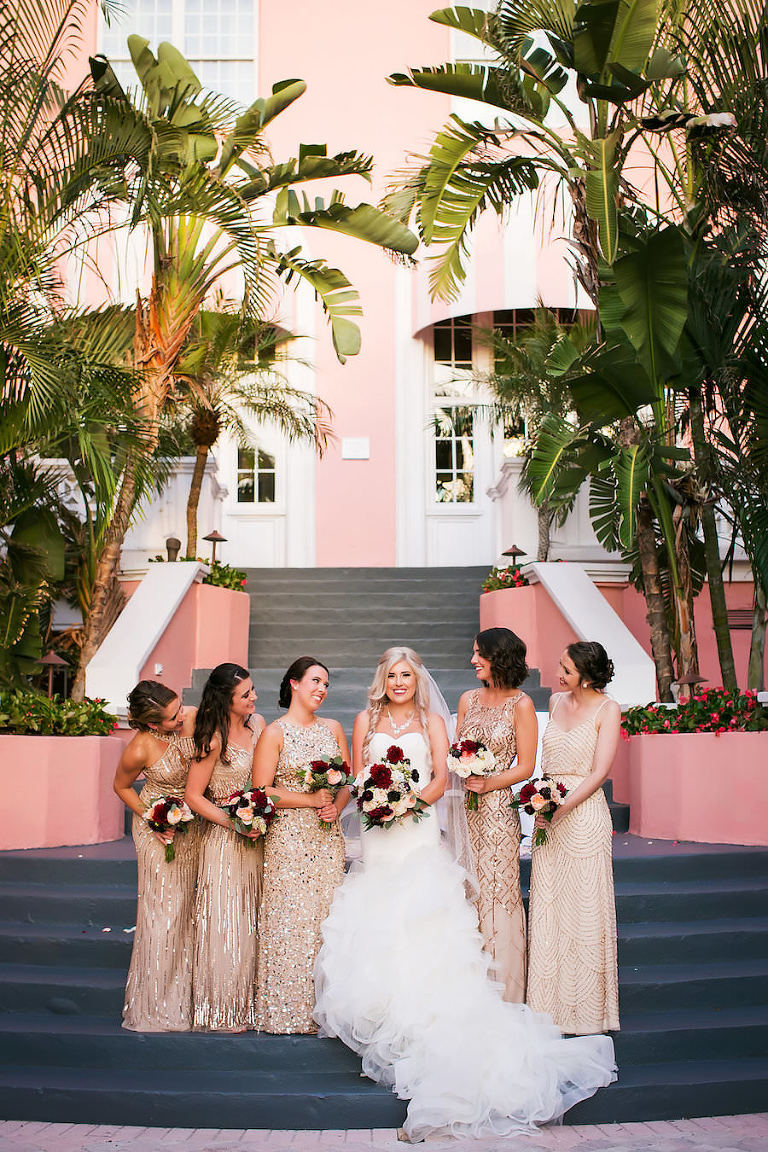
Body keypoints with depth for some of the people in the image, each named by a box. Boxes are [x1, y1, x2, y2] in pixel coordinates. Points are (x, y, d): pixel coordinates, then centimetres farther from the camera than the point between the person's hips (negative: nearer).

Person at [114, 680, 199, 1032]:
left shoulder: (192, 718, -15)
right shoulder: (139, 749, -25)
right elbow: (121, 786, -4)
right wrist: (151, 819, -15)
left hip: (193, 822, 5)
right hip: (161, 828, -5)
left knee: (185, 905, 11)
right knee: (162, 909, -1)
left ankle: (181, 994, 24)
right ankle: (156, 1003, 13)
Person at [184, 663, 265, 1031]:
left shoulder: (258, 723, 3)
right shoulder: (214, 739, -16)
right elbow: (193, 796, -12)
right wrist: (235, 822, -17)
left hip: (255, 836, 6)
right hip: (223, 839, -6)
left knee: (250, 920, 12)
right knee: (224, 921, 0)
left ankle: (247, 1004, 22)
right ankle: (221, 1011, 13)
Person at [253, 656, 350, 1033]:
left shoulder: (333, 728, 11)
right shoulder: (275, 733, -4)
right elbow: (261, 791, -8)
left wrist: (336, 807, -6)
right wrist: (311, 799, -12)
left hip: (327, 838, 5)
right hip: (288, 838, -4)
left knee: (325, 917, 4)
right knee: (290, 920, -4)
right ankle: (287, 1011, 6)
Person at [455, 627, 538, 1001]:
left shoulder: (520, 704, -5)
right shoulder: (468, 700, 11)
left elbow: (526, 766, -6)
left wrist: (488, 782, -17)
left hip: (498, 806, -5)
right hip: (466, 808, 5)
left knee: (497, 890, -2)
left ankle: (503, 992, 8)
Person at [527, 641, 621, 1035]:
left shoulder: (607, 710, -7)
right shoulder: (556, 702, 10)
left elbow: (599, 772, -12)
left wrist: (562, 807, -19)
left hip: (584, 813, -6)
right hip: (549, 814, 6)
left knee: (584, 908, 0)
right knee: (546, 906, 7)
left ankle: (586, 1006, 12)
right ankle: (551, 1003, 17)